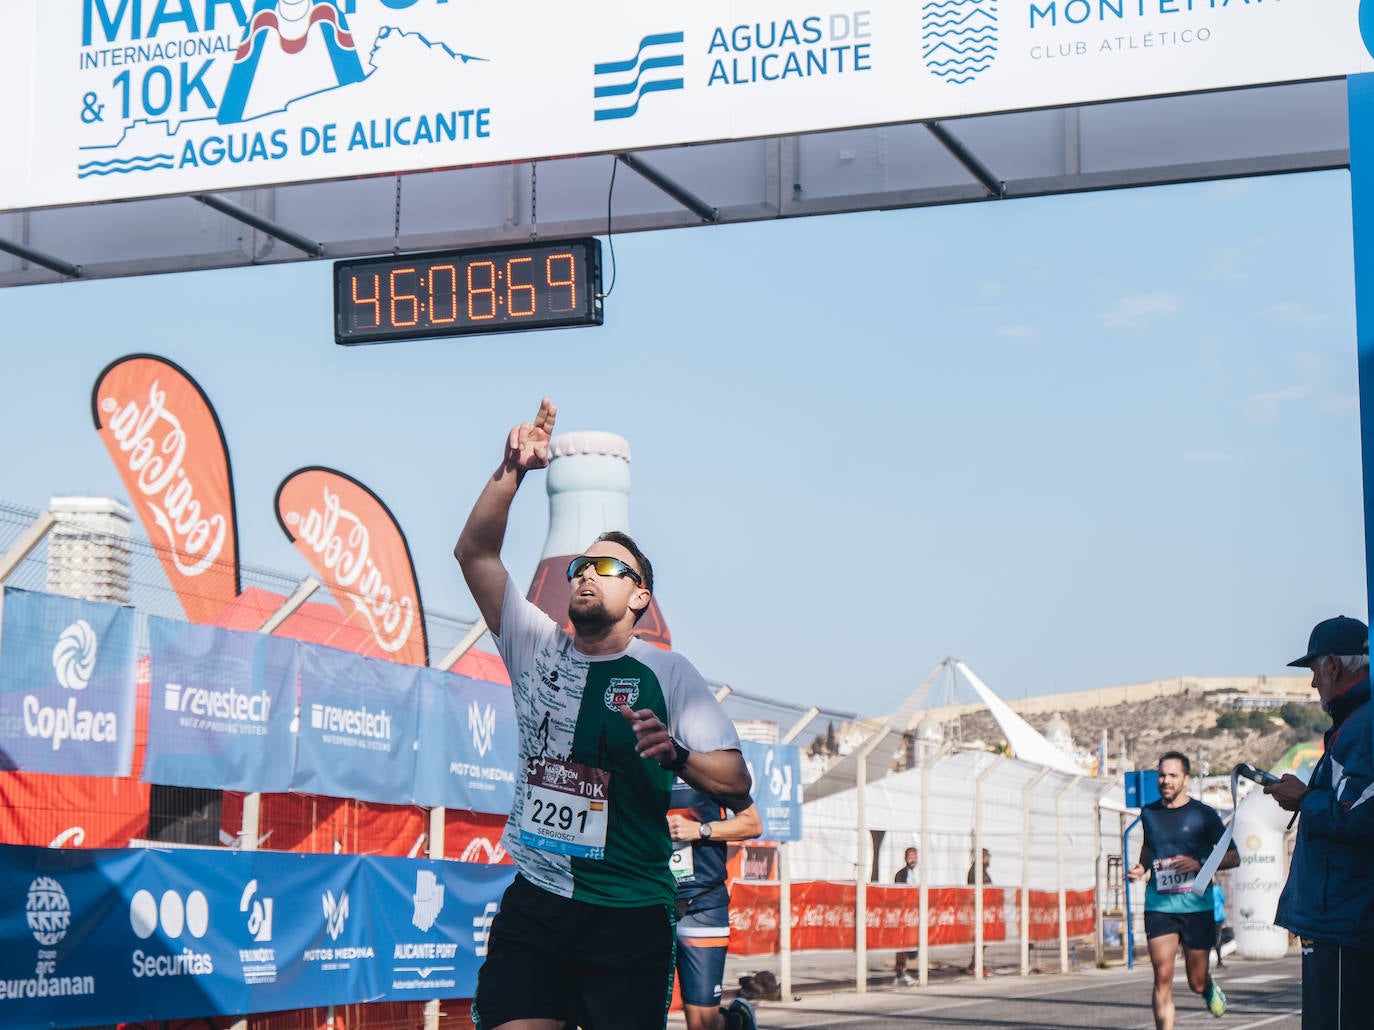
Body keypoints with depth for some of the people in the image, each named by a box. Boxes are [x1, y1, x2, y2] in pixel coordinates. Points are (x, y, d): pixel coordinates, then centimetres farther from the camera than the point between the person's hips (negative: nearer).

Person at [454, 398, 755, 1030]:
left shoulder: (667, 672, 3)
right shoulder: (539, 648, 11)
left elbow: (737, 785, -3)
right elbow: (475, 552, 5)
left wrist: (673, 753, -22)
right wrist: (513, 470, -6)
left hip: (630, 913, -2)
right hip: (533, 901, 2)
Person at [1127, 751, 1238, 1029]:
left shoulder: (1204, 815, -1)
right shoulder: (1149, 813, 9)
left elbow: (1233, 857, 1)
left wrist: (1199, 863, -15)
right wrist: (1141, 869, 9)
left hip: (1196, 906, -2)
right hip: (1159, 906, 2)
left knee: (1196, 983, 9)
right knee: (1162, 977, -13)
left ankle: (1210, 988, 45)